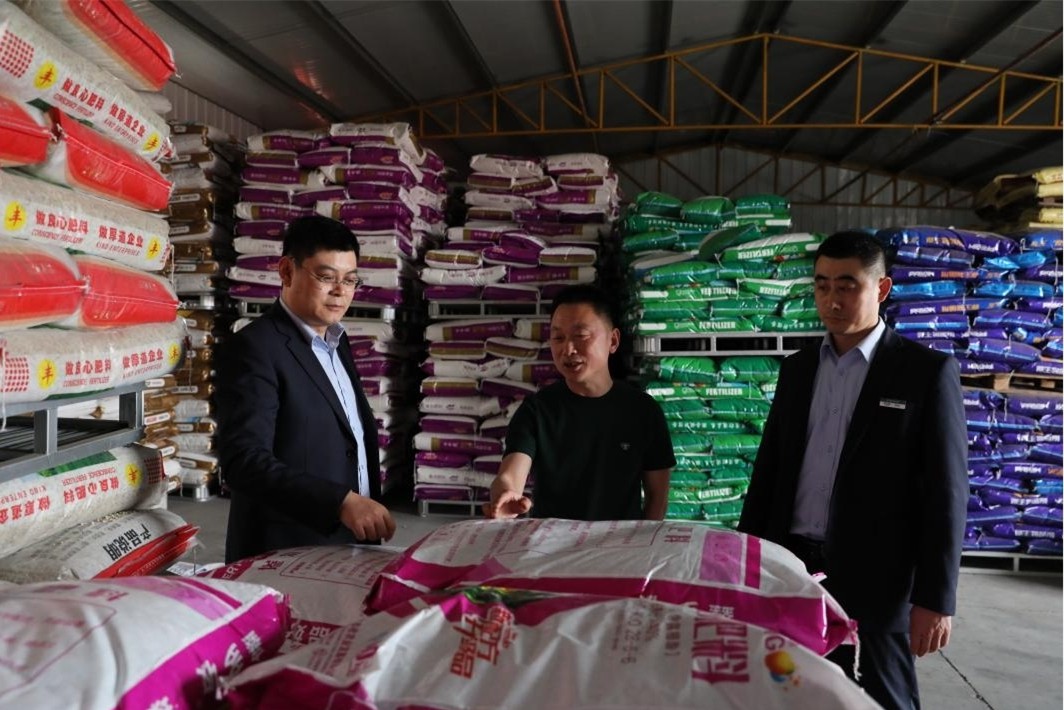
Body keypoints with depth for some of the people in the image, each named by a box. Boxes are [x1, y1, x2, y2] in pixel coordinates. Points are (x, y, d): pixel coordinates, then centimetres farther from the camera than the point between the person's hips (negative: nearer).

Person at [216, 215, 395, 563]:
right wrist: (342, 502, -32)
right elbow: (244, 460, -24)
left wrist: (361, 507, 9)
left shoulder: (336, 342, 10)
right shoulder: (253, 348, -16)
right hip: (287, 555, -7)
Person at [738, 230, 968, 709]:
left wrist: (935, 598, -10)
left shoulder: (927, 371, -5)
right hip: (790, 566, 4)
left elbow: (945, 491, -7)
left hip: (873, 577, -4)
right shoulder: (798, 367, 9)